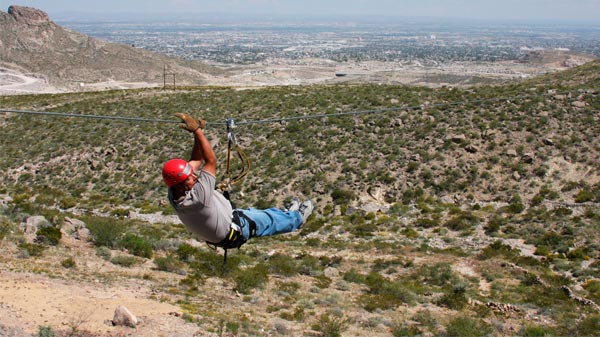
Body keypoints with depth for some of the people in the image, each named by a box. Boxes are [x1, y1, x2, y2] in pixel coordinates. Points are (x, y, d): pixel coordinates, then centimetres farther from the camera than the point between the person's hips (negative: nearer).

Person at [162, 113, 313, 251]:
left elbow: (196, 160, -15)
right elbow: (211, 161, -43)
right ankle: (297, 218, 46)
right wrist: (197, 130, -42)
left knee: (254, 213, 28)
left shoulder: (174, 194, -22)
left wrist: (198, 131, -23)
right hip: (233, 234, -7)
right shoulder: (196, 197, -45)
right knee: (269, 219, 17)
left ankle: (287, 213, 54)